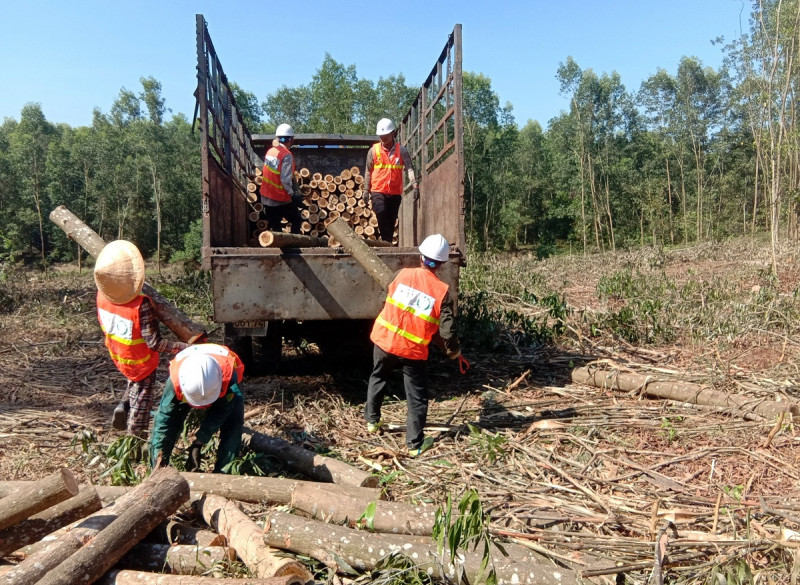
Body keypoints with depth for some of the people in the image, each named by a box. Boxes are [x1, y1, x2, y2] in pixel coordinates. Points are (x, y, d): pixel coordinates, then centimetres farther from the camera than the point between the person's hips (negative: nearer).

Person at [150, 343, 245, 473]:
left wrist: (197, 445, -36)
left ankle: (222, 473, -12)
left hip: (224, 390, -1)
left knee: (233, 426, -21)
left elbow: (219, 413, -35)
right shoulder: (176, 379, -41)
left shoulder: (228, 373, -45)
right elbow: (165, 417, -34)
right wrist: (160, 455, -38)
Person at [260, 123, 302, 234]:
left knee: (274, 227, 15)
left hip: (266, 198, 7)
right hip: (281, 200, -7)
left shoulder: (270, 151, 4)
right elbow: (285, 180, -23)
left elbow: (265, 173, 11)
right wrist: (293, 195, -10)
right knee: (297, 221, 12)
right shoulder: (287, 156, -18)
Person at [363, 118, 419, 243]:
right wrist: (366, 190, 5)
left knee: (391, 221, 6)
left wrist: (415, 185, -21)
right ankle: (387, 241, -17)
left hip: (395, 192, 1)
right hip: (378, 191, -1)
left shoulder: (401, 150, 2)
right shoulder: (374, 150, 3)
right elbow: (368, 171, 9)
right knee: (381, 212, -26)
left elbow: (409, 168, -7)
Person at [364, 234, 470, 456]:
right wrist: (456, 354, 4)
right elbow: (446, 330, -12)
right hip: (413, 351, -3)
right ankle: (415, 444, 16)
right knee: (417, 398, 11)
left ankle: (372, 421, 41)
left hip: (385, 340, 3)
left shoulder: (403, 274, -6)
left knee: (377, 378, 28)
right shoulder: (442, 291, -11)